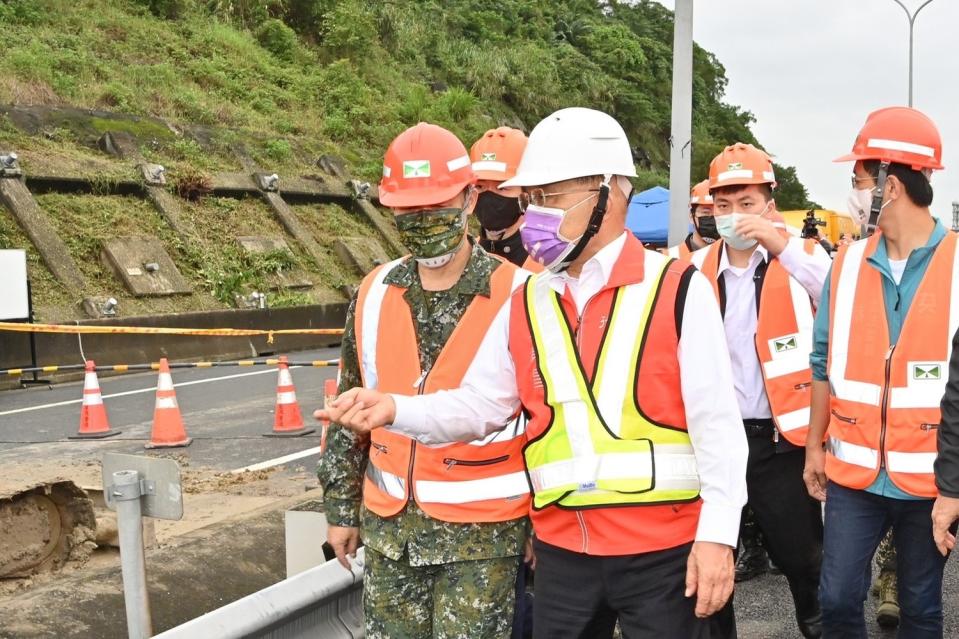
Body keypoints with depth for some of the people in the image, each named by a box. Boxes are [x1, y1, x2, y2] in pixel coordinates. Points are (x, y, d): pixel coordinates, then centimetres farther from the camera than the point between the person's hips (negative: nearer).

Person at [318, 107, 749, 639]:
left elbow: (716, 424, -9)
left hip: (663, 549, -4)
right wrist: (395, 409, -9)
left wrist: (717, 535, -12)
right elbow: (478, 404, 7)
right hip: (563, 551, 4)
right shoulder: (527, 303, 6)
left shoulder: (677, 290, -8)